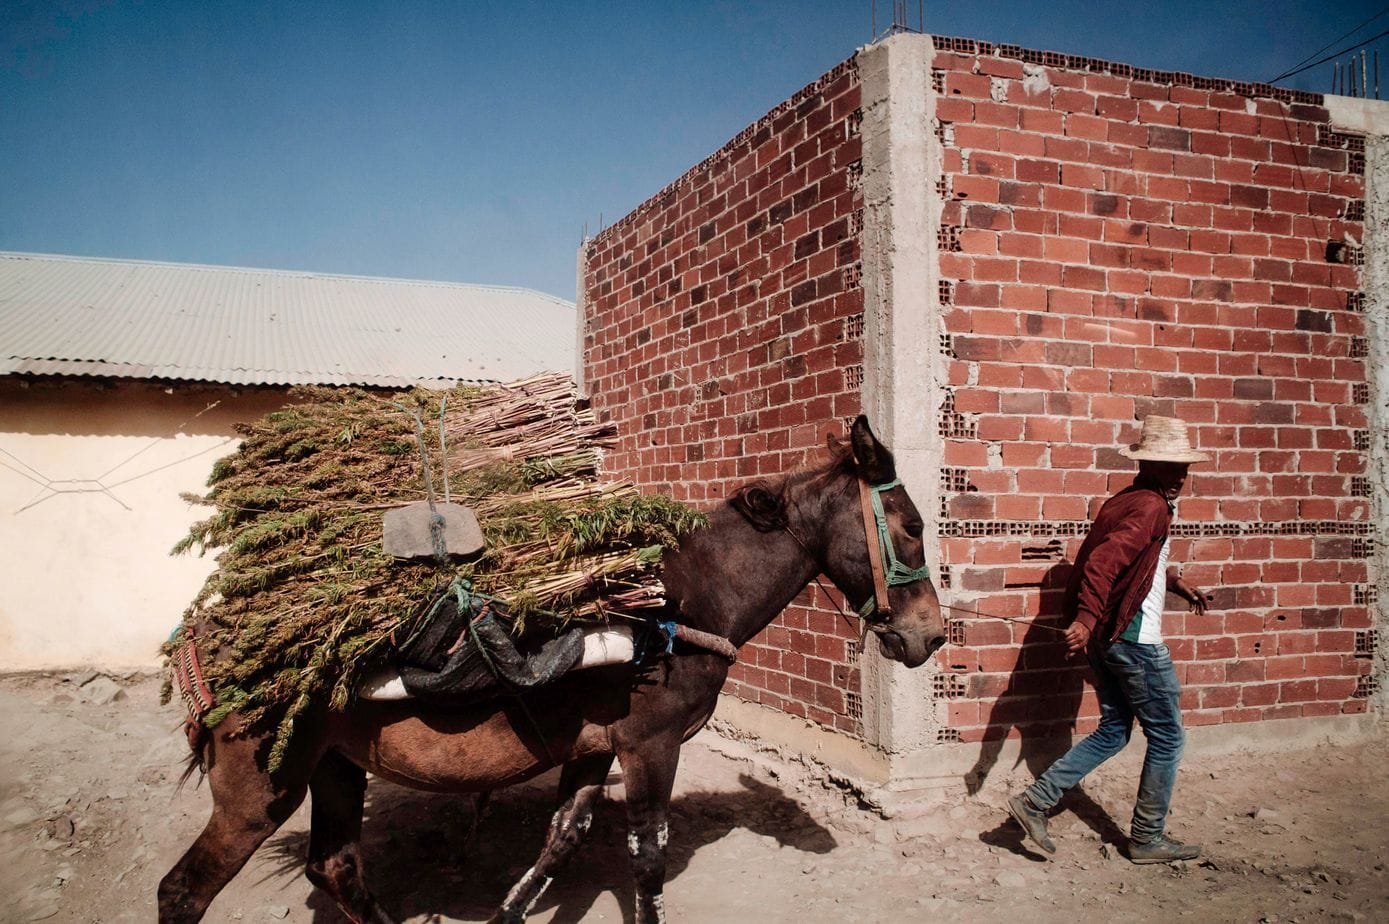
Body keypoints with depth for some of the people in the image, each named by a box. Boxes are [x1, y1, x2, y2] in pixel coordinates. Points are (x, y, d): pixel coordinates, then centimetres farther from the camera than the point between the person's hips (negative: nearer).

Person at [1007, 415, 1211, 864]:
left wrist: (1176, 583, 30)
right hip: (1135, 640, -10)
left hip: (1106, 637, 10)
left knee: (1112, 732, 18)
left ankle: (1035, 801, 10)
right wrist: (1087, 617, -39)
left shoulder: (1124, 500, 13)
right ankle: (1148, 839, 19)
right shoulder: (1151, 507, -16)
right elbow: (1105, 560, -31)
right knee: (1167, 738, 7)